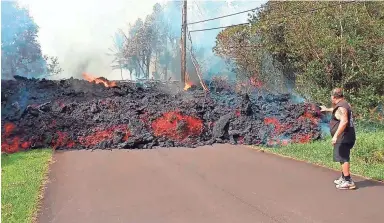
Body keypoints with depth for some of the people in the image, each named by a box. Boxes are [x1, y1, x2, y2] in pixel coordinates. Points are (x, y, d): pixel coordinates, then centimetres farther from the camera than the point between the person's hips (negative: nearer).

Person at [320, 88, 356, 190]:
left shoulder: (340, 107, -18)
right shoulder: (344, 104, 14)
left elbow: (344, 121, -33)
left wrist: (336, 135, -35)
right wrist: (327, 109, 56)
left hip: (343, 138, -11)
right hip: (346, 138, 11)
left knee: (343, 159, -9)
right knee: (344, 158, 20)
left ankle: (348, 182, -9)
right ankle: (343, 178, 31)